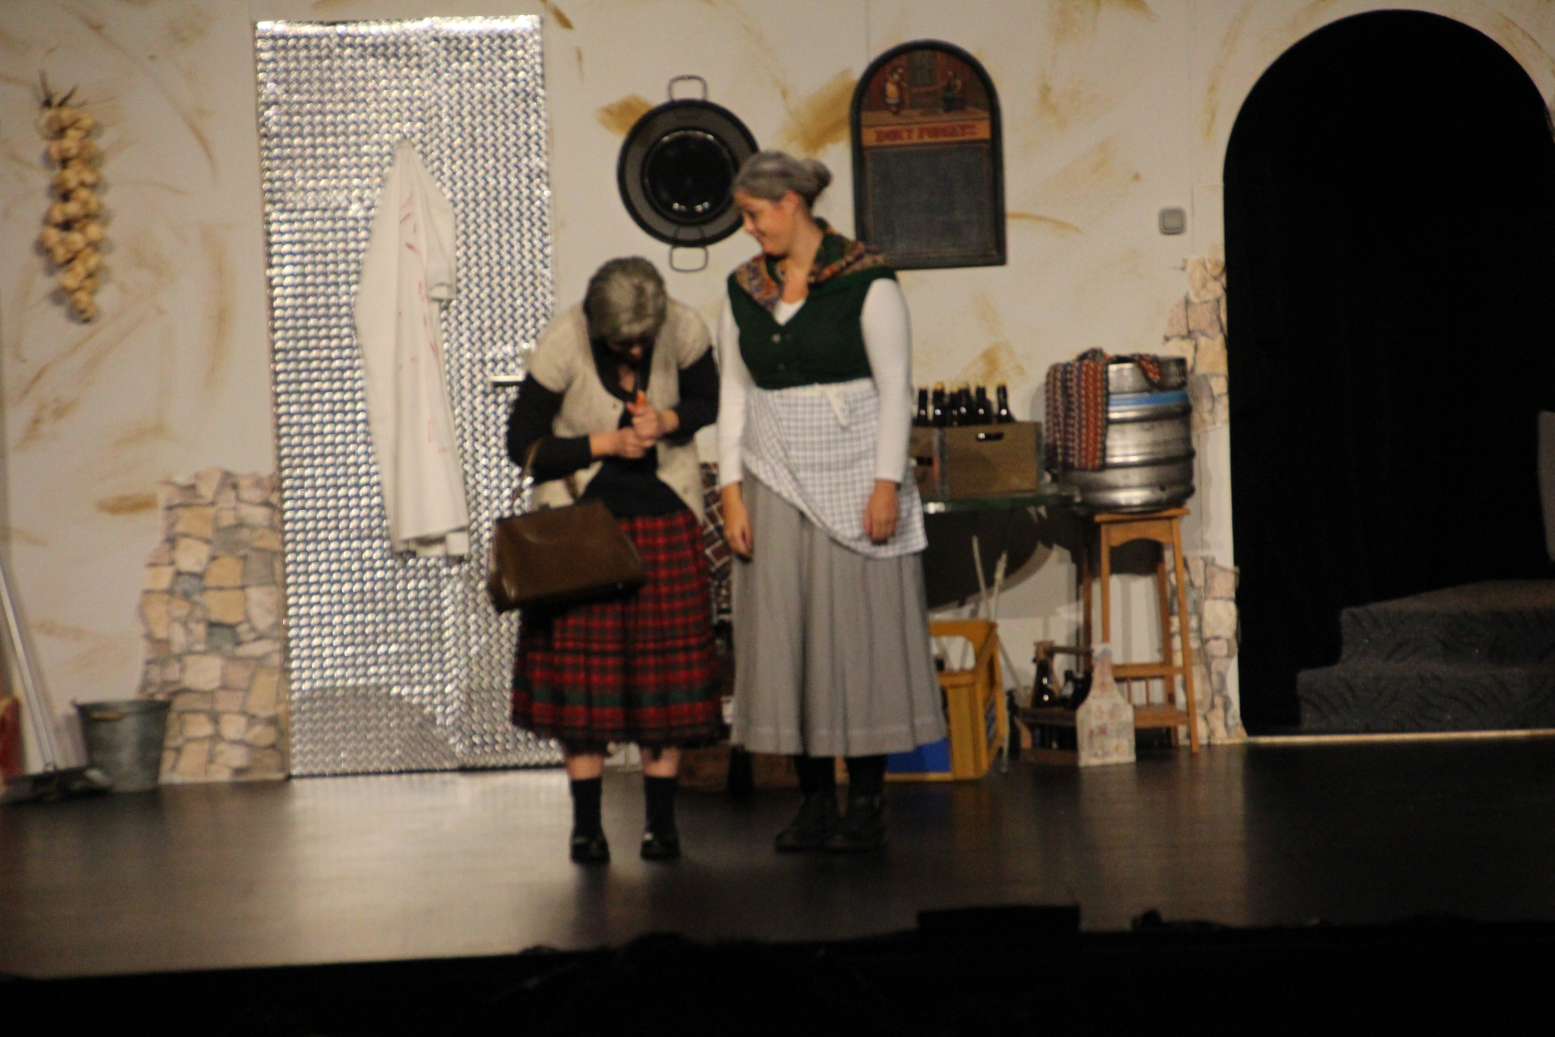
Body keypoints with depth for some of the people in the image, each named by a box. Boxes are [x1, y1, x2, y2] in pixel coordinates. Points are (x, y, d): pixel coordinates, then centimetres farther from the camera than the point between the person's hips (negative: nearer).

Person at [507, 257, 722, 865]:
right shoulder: (562, 345, -18)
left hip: (663, 517, 2)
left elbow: (708, 400, 6)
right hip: (580, 517, -2)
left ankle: (661, 821, 7)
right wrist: (605, 443, -19)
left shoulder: (684, 331, -12)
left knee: (667, 661, -1)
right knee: (582, 663, -3)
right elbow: (521, 445, -11)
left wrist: (668, 421, -16)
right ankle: (586, 824, 6)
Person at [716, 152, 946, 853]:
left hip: (851, 479, -5)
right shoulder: (744, 290, 9)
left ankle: (867, 805, 5)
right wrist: (731, 492, 3)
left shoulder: (864, 279, -5)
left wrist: (887, 484, -12)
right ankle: (814, 801, 9)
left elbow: (895, 387, -6)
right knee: (784, 633, 2)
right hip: (776, 483, 5)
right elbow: (735, 394, 10)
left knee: (858, 631, -2)